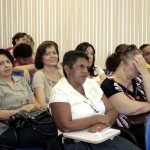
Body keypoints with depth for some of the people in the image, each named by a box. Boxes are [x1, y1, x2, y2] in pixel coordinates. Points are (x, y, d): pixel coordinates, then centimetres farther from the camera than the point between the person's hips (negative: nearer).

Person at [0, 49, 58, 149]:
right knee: (50, 127, -29)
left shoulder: (21, 80, 21)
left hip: (29, 124, 6)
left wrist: (35, 107, -7)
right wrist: (20, 111, -18)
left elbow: (36, 104, 16)